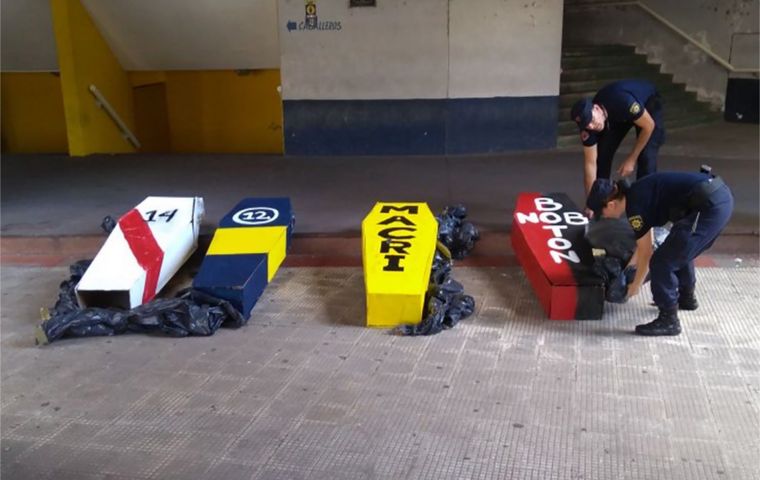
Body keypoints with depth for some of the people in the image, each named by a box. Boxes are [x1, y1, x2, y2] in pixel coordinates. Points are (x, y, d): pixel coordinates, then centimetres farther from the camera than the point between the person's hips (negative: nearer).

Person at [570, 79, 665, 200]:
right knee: (602, 153, -8)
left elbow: (649, 125, -28)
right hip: (618, 116, 4)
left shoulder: (622, 102, -43)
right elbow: (590, 163, -24)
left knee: (646, 156, -19)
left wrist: (631, 159, -25)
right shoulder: (588, 125, -28)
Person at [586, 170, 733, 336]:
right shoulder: (637, 193, 19)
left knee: (662, 262, -4)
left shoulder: (635, 206, -7)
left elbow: (646, 253, 4)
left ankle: (668, 321, 6)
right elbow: (645, 241, 34)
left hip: (709, 206, -10)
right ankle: (686, 297, 48)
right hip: (722, 195, 10)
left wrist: (635, 286, 18)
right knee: (680, 250, 30)